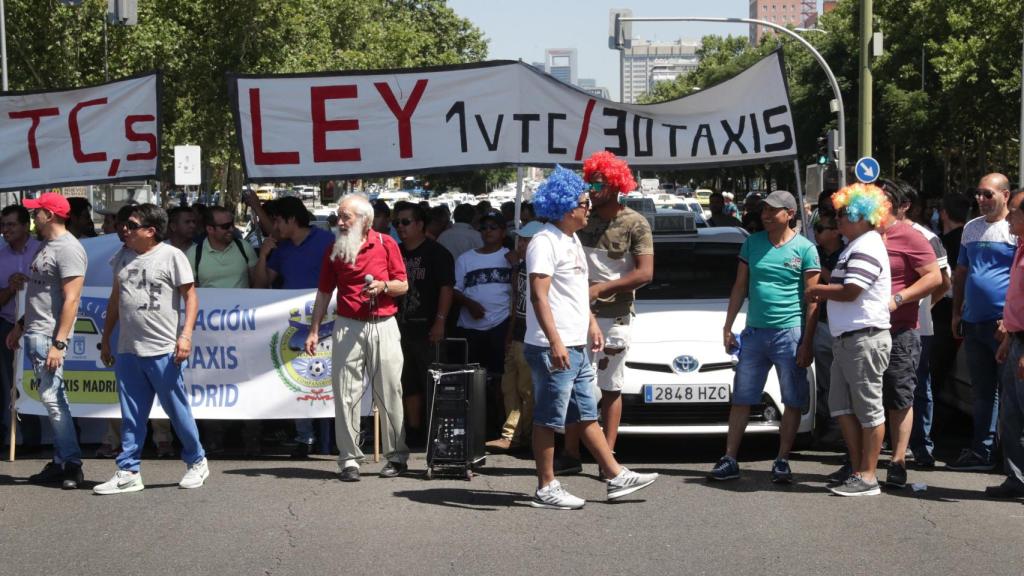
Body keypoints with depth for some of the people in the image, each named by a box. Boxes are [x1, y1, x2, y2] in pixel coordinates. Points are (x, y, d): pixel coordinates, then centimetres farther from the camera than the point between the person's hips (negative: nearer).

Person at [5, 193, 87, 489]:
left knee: (52, 398, -10)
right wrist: (20, 325, 24)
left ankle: (71, 464, -5)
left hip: (48, 336, -10)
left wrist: (58, 343, -23)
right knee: (53, 399, 10)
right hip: (34, 334, 10)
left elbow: (71, 300, -19)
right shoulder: (46, 245, 17)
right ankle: (61, 462, 13)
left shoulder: (68, 249, -14)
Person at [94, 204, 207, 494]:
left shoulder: (172, 256, -5)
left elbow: (190, 296, -7)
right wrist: (106, 339, 20)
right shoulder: (124, 260, 14)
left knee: (177, 410, 4)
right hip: (128, 351, 6)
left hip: (162, 350, -6)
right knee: (131, 416, 7)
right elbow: (115, 301, 21)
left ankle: (197, 462, 19)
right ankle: (128, 472, 12)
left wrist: (186, 335, -17)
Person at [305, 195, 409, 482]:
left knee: (389, 393, 1)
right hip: (347, 327, 2)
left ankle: (397, 456, 10)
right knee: (345, 395, -2)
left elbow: (403, 285, 5)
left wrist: (383, 286, -15)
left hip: (383, 326, -2)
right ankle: (349, 459, 3)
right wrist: (314, 331, 6)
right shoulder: (334, 250, 8)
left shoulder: (386, 244, 2)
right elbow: (324, 292, 11)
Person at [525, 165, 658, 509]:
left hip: (576, 348, 10)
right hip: (552, 349, -10)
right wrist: (555, 342, -27)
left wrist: (592, 324, 21)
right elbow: (539, 296, -22)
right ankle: (546, 489, 3)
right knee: (548, 420, -3)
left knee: (586, 416, 15)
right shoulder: (545, 243, -14)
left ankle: (616, 477, 19)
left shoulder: (573, 241, 17)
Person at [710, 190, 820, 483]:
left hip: (790, 333, -4)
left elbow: (813, 299, -4)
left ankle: (782, 461, 9)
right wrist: (728, 326, 8)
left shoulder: (805, 248, -3)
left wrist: (807, 342, -10)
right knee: (741, 398, 4)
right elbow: (740, 286, 14)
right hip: (754, 331, 4)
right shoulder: (752, 242, 9)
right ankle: (729, 460, 8)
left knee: (793, 402, 1)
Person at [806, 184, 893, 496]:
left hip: (864, 338, -11)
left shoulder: (866, 249, -15)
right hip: (846, 339, 11)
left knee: (868, 408, -5)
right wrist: (824, 292, 7)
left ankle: (867, 477, -2)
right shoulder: (857, 246, 19)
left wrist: (817, 290, -7)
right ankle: (857, 468, 17)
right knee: (842, 406, 12)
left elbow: (849, 292, -23)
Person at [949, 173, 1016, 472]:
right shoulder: (972, 228, 15)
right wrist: (956, 312, 14)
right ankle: (981, 451, 17)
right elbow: (961, 273, 21)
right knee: (982, 390, 12)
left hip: (1004, 324, -7)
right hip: (974, 322, 7)